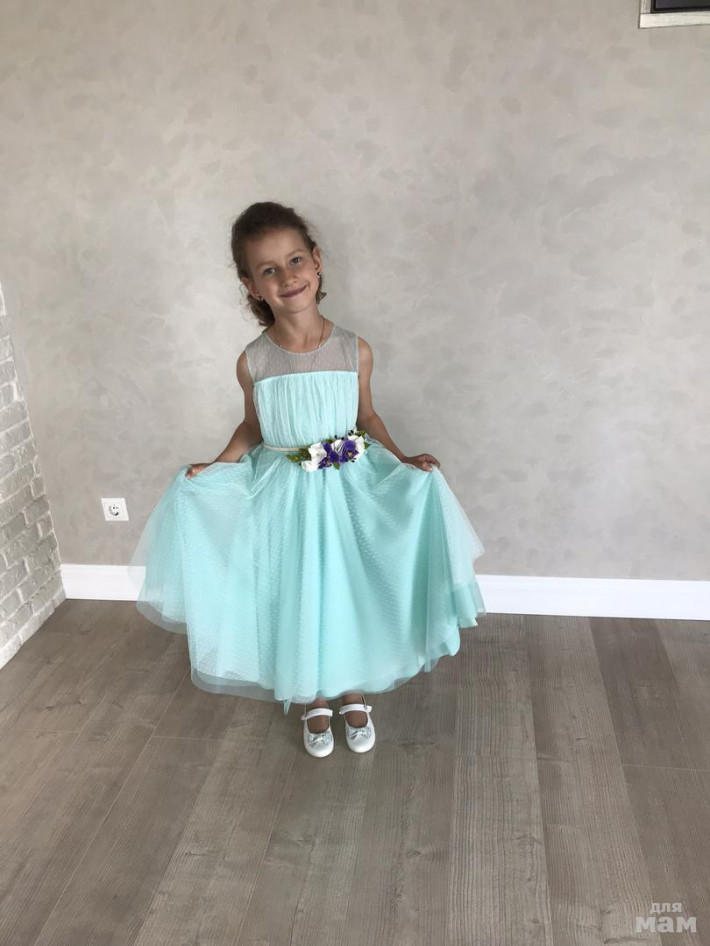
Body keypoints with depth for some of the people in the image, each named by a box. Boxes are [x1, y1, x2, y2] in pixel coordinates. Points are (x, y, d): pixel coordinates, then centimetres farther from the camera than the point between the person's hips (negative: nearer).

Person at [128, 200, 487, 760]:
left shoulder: (355, 350, -10)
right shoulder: (253, 361, -10)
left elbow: (367, 416, 4)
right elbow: (253, 427, 6)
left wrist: (403, 461, -7)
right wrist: (215, 468, -6)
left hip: (349, 489, 0)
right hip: (282, 497, 0)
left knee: (351, 591, 12)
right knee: (296, 598, 12)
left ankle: (353, 693, 40)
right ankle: (314, 701, 38)